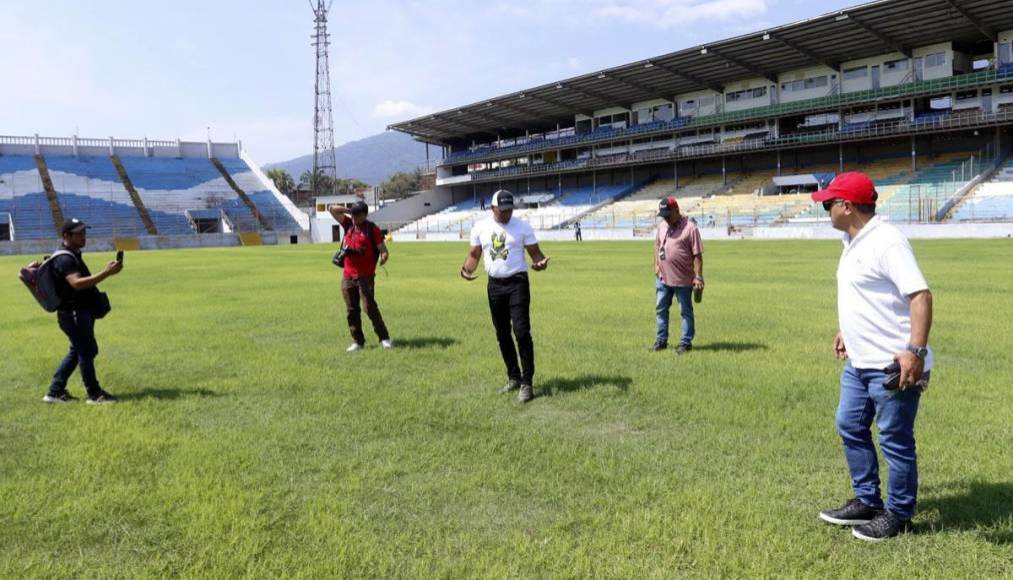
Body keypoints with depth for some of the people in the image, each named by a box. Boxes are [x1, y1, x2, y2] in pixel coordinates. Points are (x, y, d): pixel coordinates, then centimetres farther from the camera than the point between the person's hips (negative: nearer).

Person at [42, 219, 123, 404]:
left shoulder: (73, 255, 15)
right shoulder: (65, 259, -18)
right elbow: (77, 283, -33)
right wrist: (106, 273, -38)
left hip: (82, 311, 10)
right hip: (73, 313, -10)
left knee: (77, 351, 16)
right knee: (88, 351, -4)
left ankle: (55, 392, 22)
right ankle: (94, 394, 5)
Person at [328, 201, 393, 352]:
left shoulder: (372, 229, -4)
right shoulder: (348, 224, 11)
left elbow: (384, 250, -9)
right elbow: (332, 209, 16)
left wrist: (382, 259, -30)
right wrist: (349, 210, 8)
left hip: (365, 276, -5)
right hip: (347, 276, 6)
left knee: (370, 307, -11)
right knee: (352, 310, 7)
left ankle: (385, 338, -2)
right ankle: (358, 342, 14)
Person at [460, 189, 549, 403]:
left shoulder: (522, 227, -5)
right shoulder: (480, 228, 4)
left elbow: (534, 252, -4)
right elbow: (474, 255, 10)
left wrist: (540, 262, -27)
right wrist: (467, 269, -11)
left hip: (517, 283, -4)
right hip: (495, 285, 4)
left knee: (521, 331, -12)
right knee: (502, 334, 11)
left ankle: (527, 383, -4)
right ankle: (513, 377, 25)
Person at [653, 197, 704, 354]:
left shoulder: (690, 228, -14)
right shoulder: (662, 225, 6)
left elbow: (697, 255, -14)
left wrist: (698, 277, -18)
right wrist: (656, 265, 9)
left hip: (683, 279, -7)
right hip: (663, 277, 7)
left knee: (686, 311, 5)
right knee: (660, 309, 13)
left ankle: (686, 343, 14)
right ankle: (661, 341, 24)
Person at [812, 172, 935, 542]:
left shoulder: (886, 242, -19)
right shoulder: (854, 243, 12)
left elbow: (920, 295, -26)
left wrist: (916, 350, -33)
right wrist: (847, 332, 27)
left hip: (893, 365, -10)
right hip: (859, 361, 10)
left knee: (895, 440, 3)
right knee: (850, 427, 18)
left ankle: (898, 515, 19)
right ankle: (867, 502, 33)